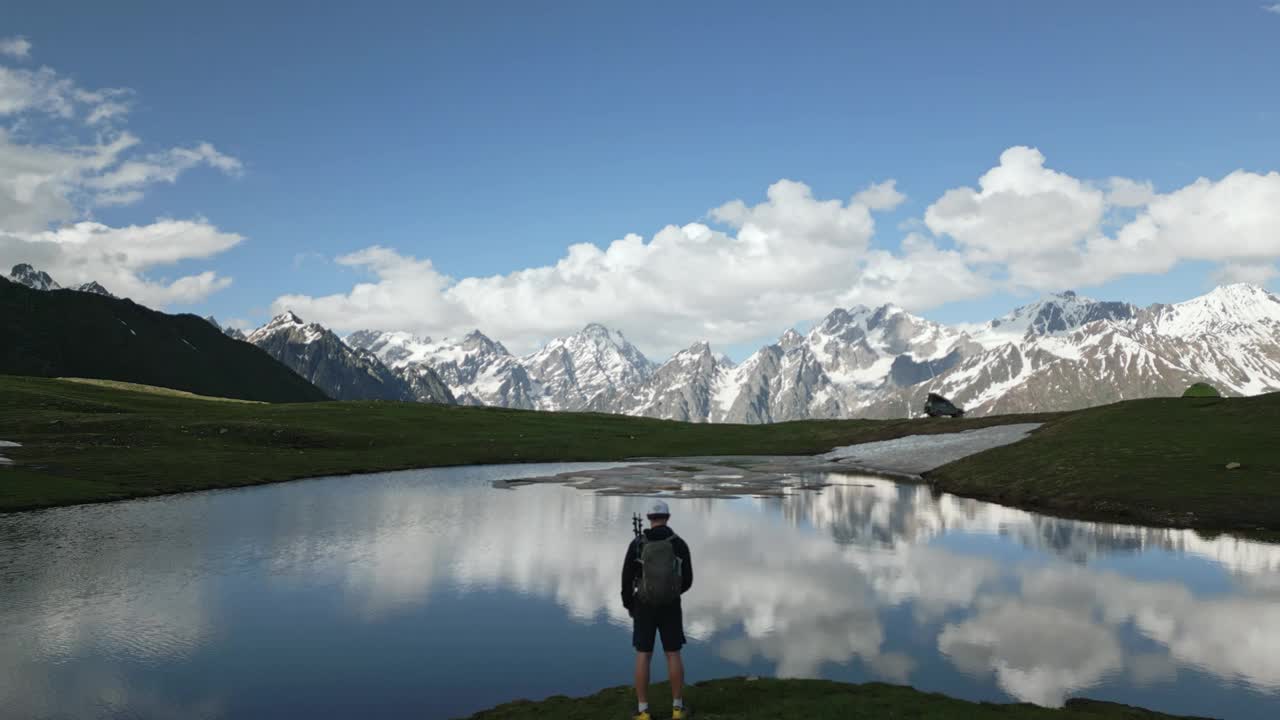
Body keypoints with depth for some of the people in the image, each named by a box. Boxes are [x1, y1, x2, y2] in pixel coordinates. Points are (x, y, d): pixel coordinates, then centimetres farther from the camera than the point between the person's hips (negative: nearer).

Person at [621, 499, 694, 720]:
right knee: (673, 655, 11)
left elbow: (627, 580, -6)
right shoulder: (680, 544, -6)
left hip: (644, 606, 0)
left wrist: (629, 606, 11)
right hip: (670, 606, 1)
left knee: (643, 656, 7)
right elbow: (687, 580, 0)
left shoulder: (637, 544, -8)